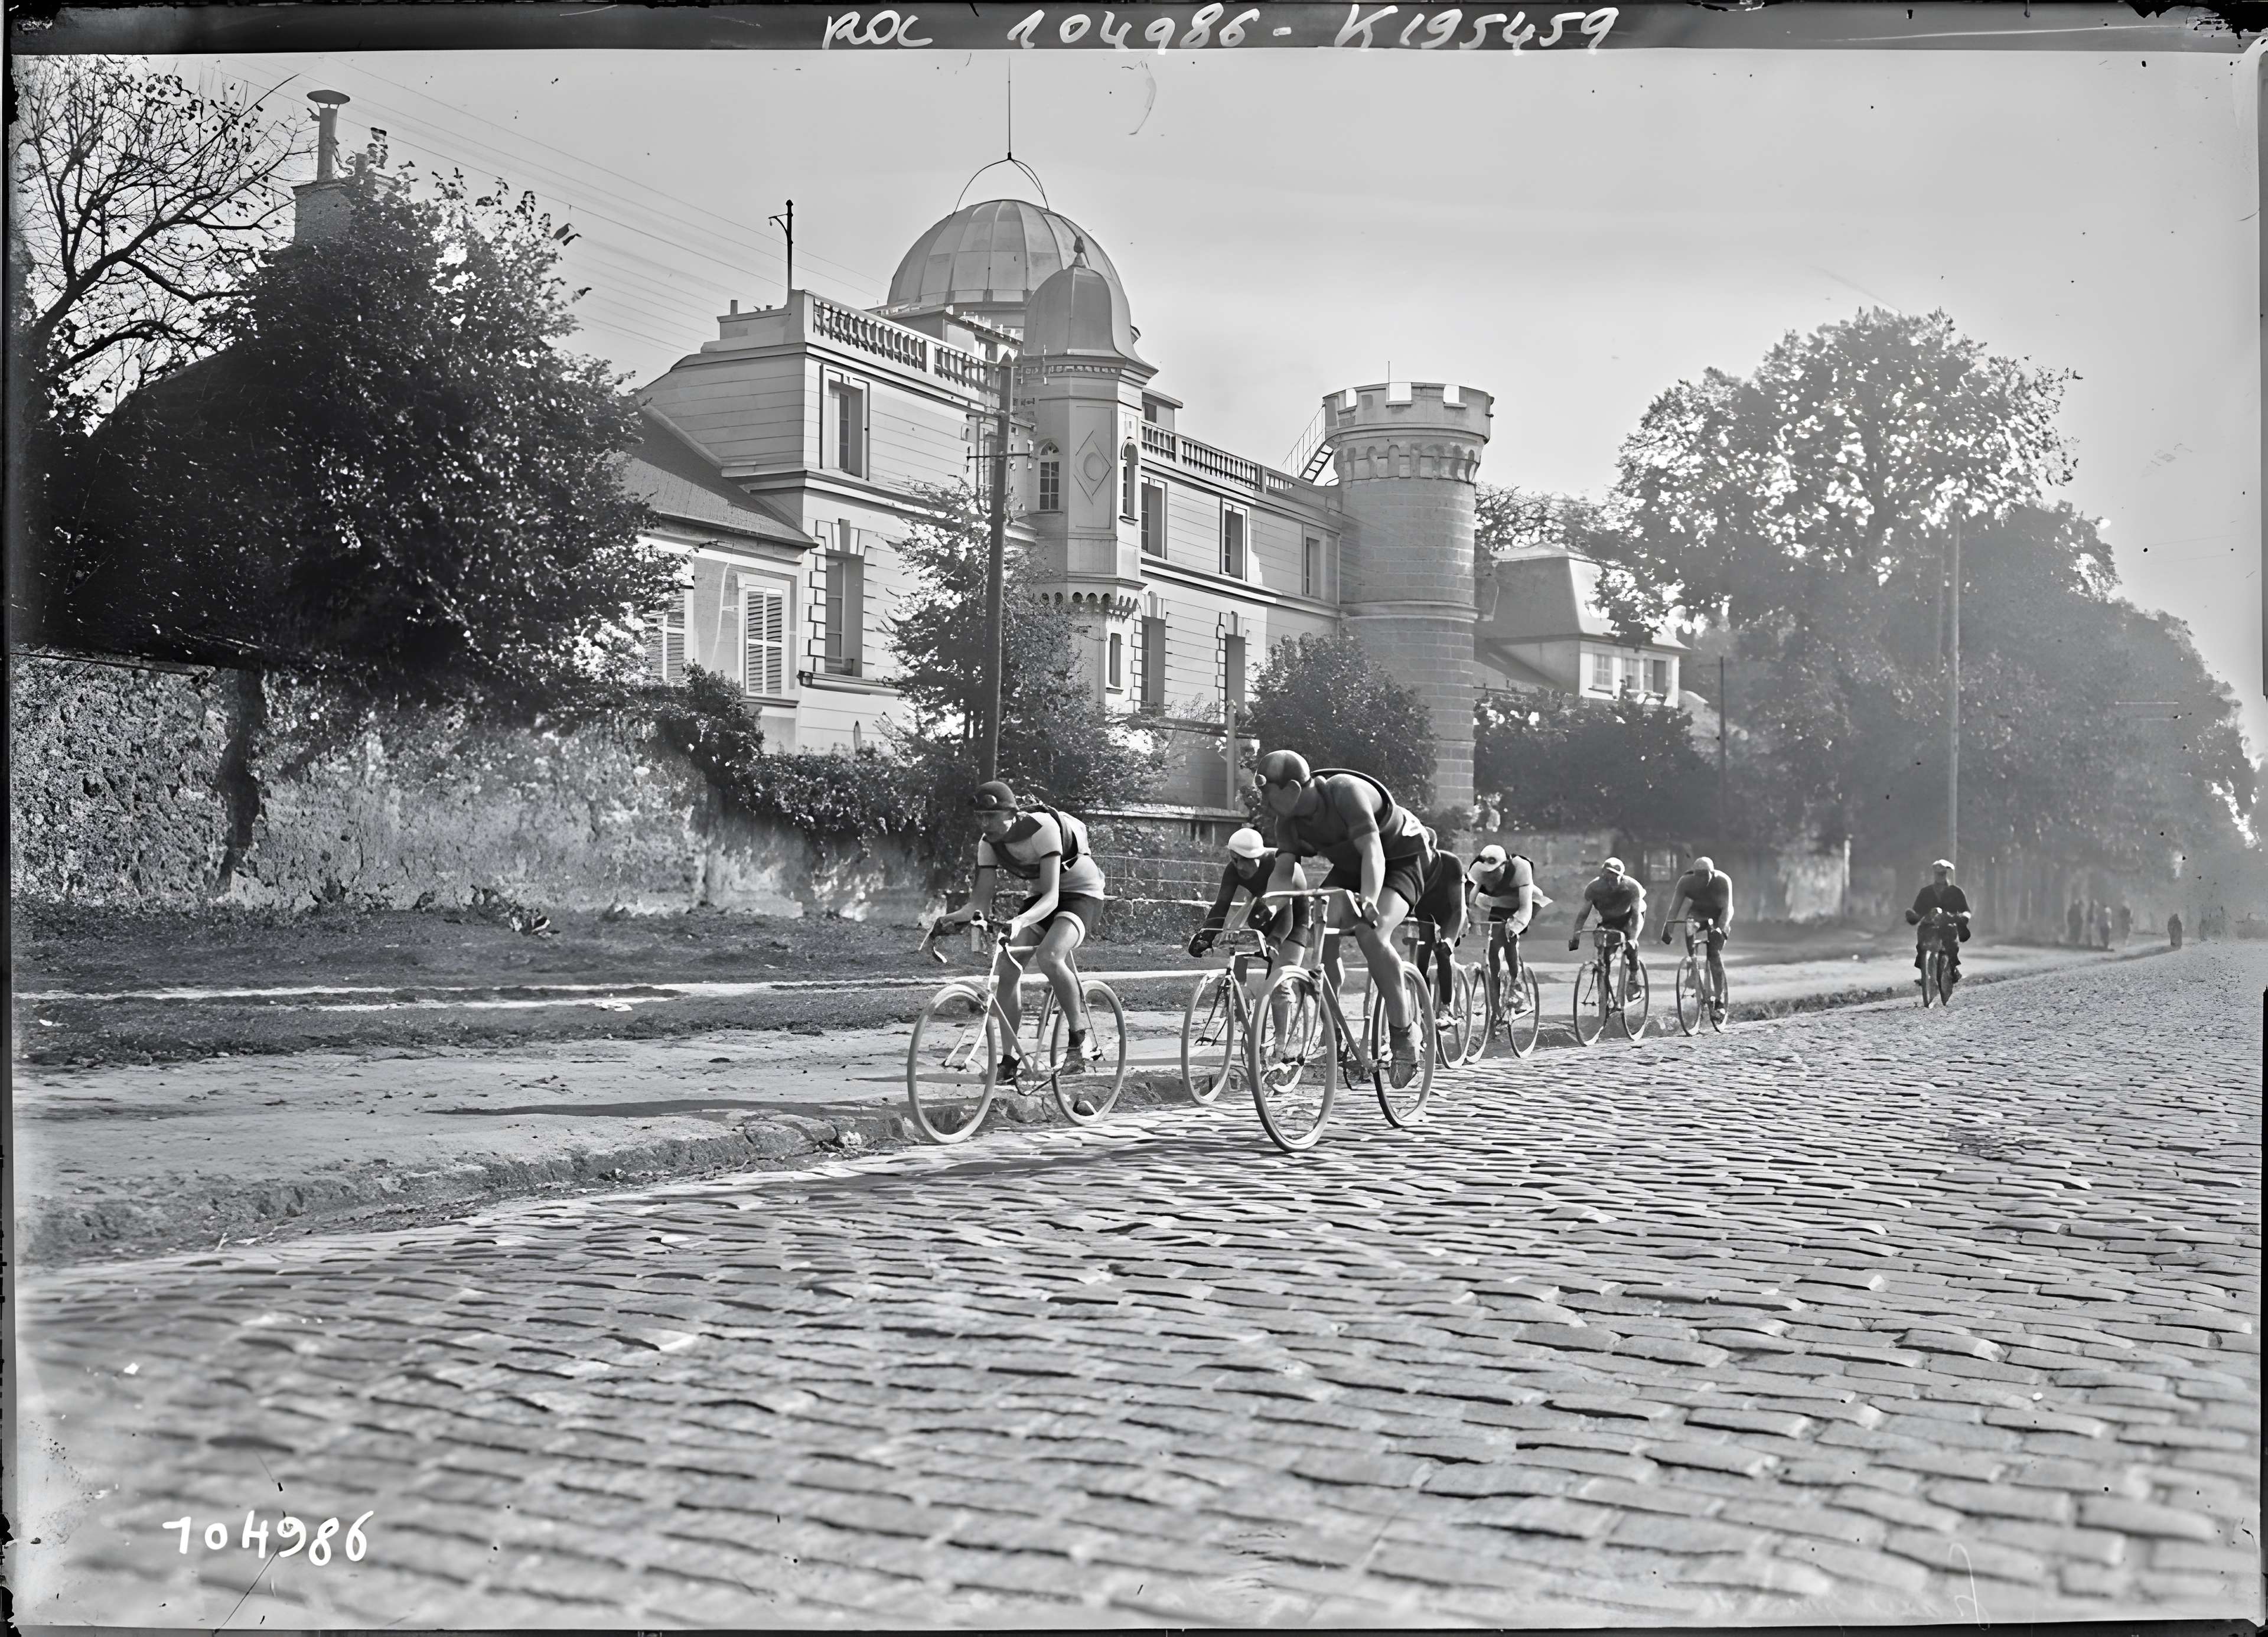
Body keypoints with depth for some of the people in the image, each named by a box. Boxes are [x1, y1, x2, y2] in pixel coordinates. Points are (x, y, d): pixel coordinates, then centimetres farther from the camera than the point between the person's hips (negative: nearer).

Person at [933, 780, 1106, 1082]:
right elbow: (981, 896, -13)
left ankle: (1081, 1041, -16)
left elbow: (1052, 896, -37)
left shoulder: (1043, 827, -31)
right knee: (1006, 965, -14)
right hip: (1041, 896, 7)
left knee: (1048, 956, -34)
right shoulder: (989, 842, -11)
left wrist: (1020, 922, -55)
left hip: (1082, 893, -7)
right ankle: (1009, 1060, -4)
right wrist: (957, 916, -35)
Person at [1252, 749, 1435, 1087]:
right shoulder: (1289, 820, -13)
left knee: (1371, 934, -31)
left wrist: (1369, 900, -57)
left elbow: (1373, 851, -41)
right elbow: (1283, 870, -17)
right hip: (1350, 866, 7)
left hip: (1401, 860, -7)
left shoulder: (1346, 792, -34)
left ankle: (1403, 1038, -19)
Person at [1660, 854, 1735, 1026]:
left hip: (1719, 916, -3)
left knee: (1715, 955, -19)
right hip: (1699, 913, 3)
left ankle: (1720, 1002, -13)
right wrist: (1666, 929, -40)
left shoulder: (1723, 881, -29)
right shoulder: (1685, 882, -25)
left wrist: (1721, 929, -51)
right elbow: (1674, 907, -27)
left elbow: (1727, 908, -35)